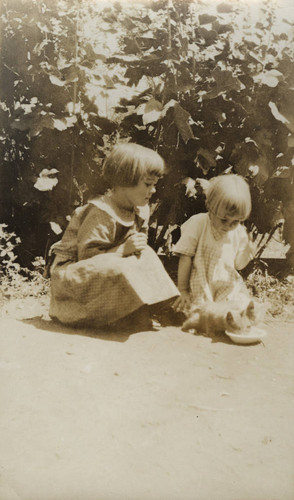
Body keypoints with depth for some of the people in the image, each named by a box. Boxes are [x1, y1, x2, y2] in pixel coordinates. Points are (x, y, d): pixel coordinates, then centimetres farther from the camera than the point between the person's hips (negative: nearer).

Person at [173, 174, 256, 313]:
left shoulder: (239, 232, 2)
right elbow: (185, 258, -9)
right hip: (201, 290, -4)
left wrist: (247, 252, -11)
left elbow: (238, 264, 11)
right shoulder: (197, 224, -11)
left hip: (230, 290, 4)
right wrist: (183, 291, -8)